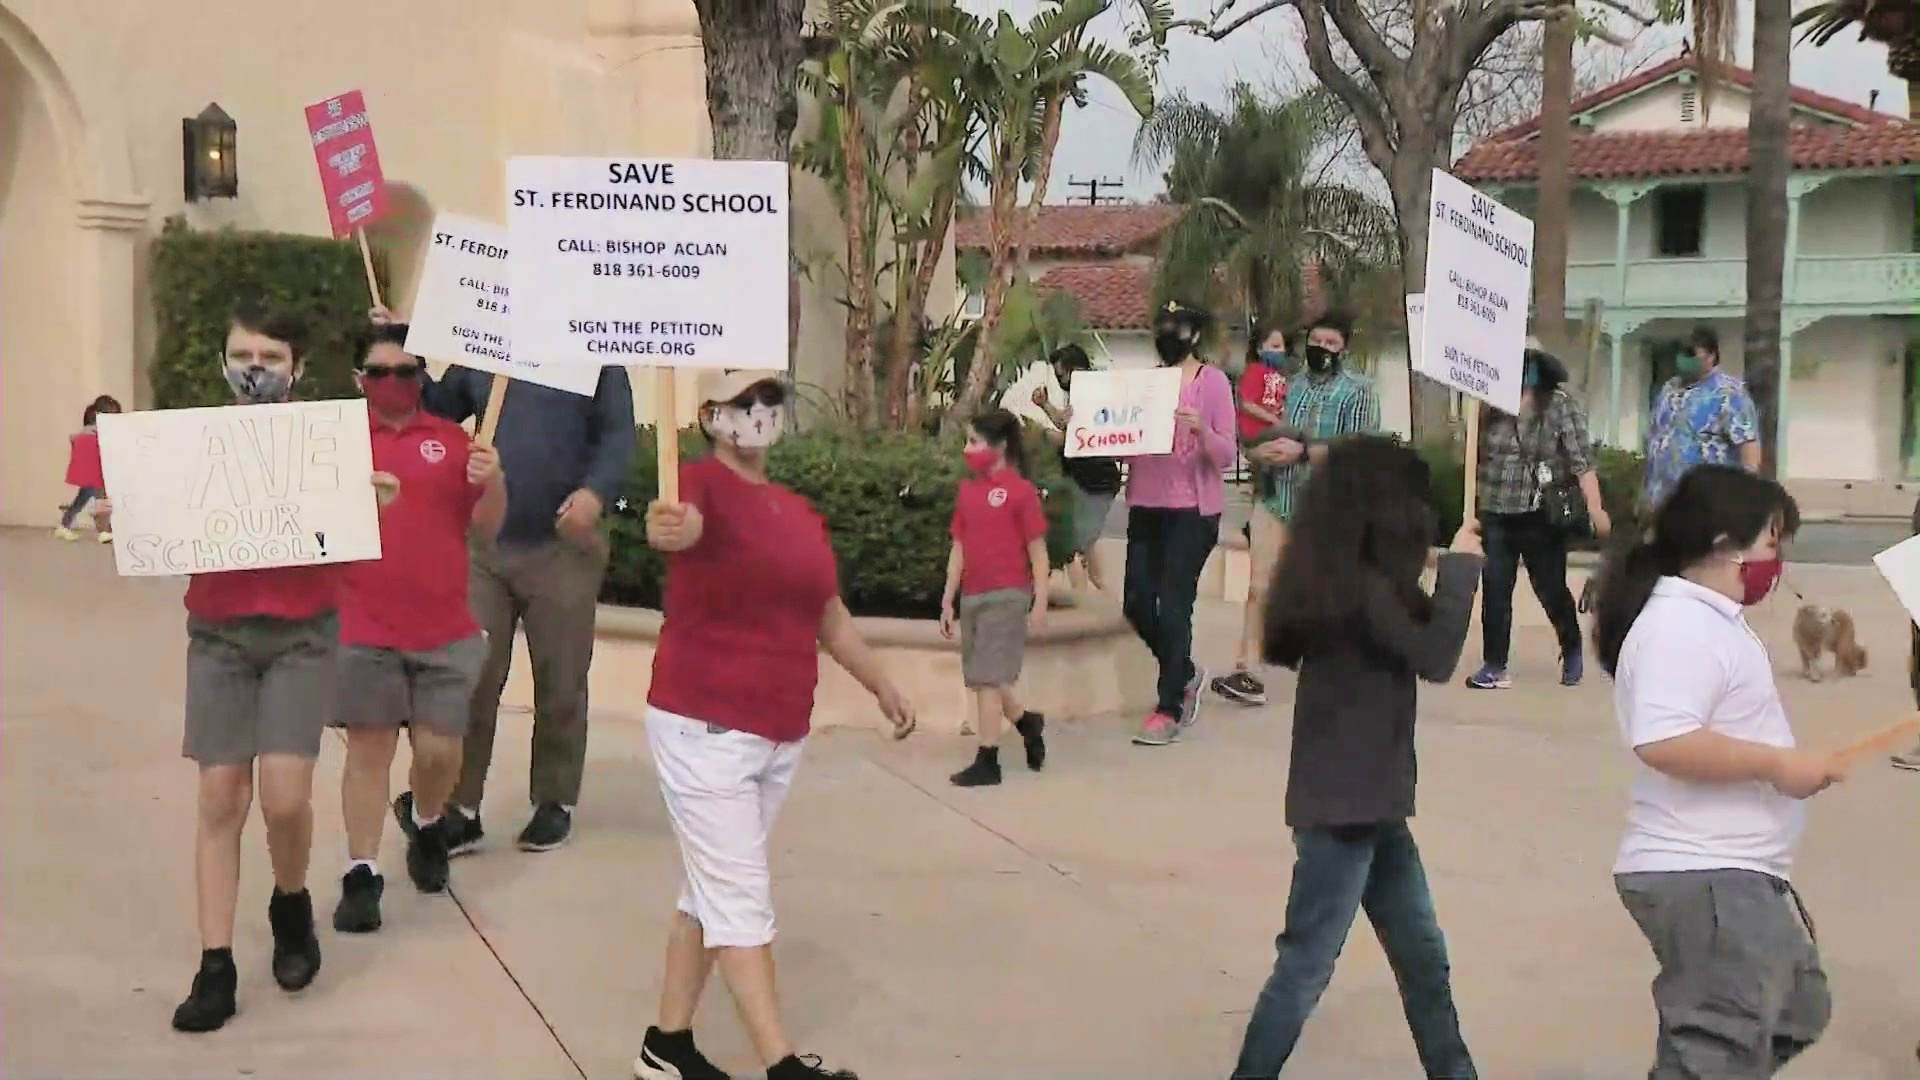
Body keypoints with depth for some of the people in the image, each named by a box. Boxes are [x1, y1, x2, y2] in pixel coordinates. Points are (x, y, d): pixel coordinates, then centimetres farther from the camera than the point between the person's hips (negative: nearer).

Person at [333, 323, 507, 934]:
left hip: (444, 629, 2)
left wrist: (492, 482, -12)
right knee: (369, 749, 1)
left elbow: (486, 528, 7)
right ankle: (362, 875, 9)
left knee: (439, 750, 5)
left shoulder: (450, 440, 6)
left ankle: (426, 825, 36)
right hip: (362, 629, -2)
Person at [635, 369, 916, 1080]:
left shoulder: (799, 511, 12)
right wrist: (665, 528, -59)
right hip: (704, 728, -8)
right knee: (741, 897, -5)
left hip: (780, 733, 8)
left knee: (714, 890, 14)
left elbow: (829, 614, 23)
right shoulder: (703, 484, -12)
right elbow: (680, 526, -37)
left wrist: (880, 684, 21)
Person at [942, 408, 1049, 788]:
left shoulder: (1020, 490, -8)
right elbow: (959, 548, 13)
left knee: (987, 678, -7)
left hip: (1006, 597, -7)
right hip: (972, 597, 7)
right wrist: (948, 601, 12)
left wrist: (1040, 602, -9)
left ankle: (987, 761, 0)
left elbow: (1037, 551, -6)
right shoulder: (966, 490, 9)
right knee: (983, 679, 13)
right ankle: (1028, 725, 36)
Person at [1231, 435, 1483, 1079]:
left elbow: (1414, 637, 15)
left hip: (1368, 801, 10)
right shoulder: (1362, 589, -20)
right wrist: (1461, 567, -9)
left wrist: (1450, 572, 3)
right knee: (1306, 965, -1)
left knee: (1423, 956, 16)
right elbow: (1436, 659, -18)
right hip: (1340, 805, -10)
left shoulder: (1341, 580, 7)